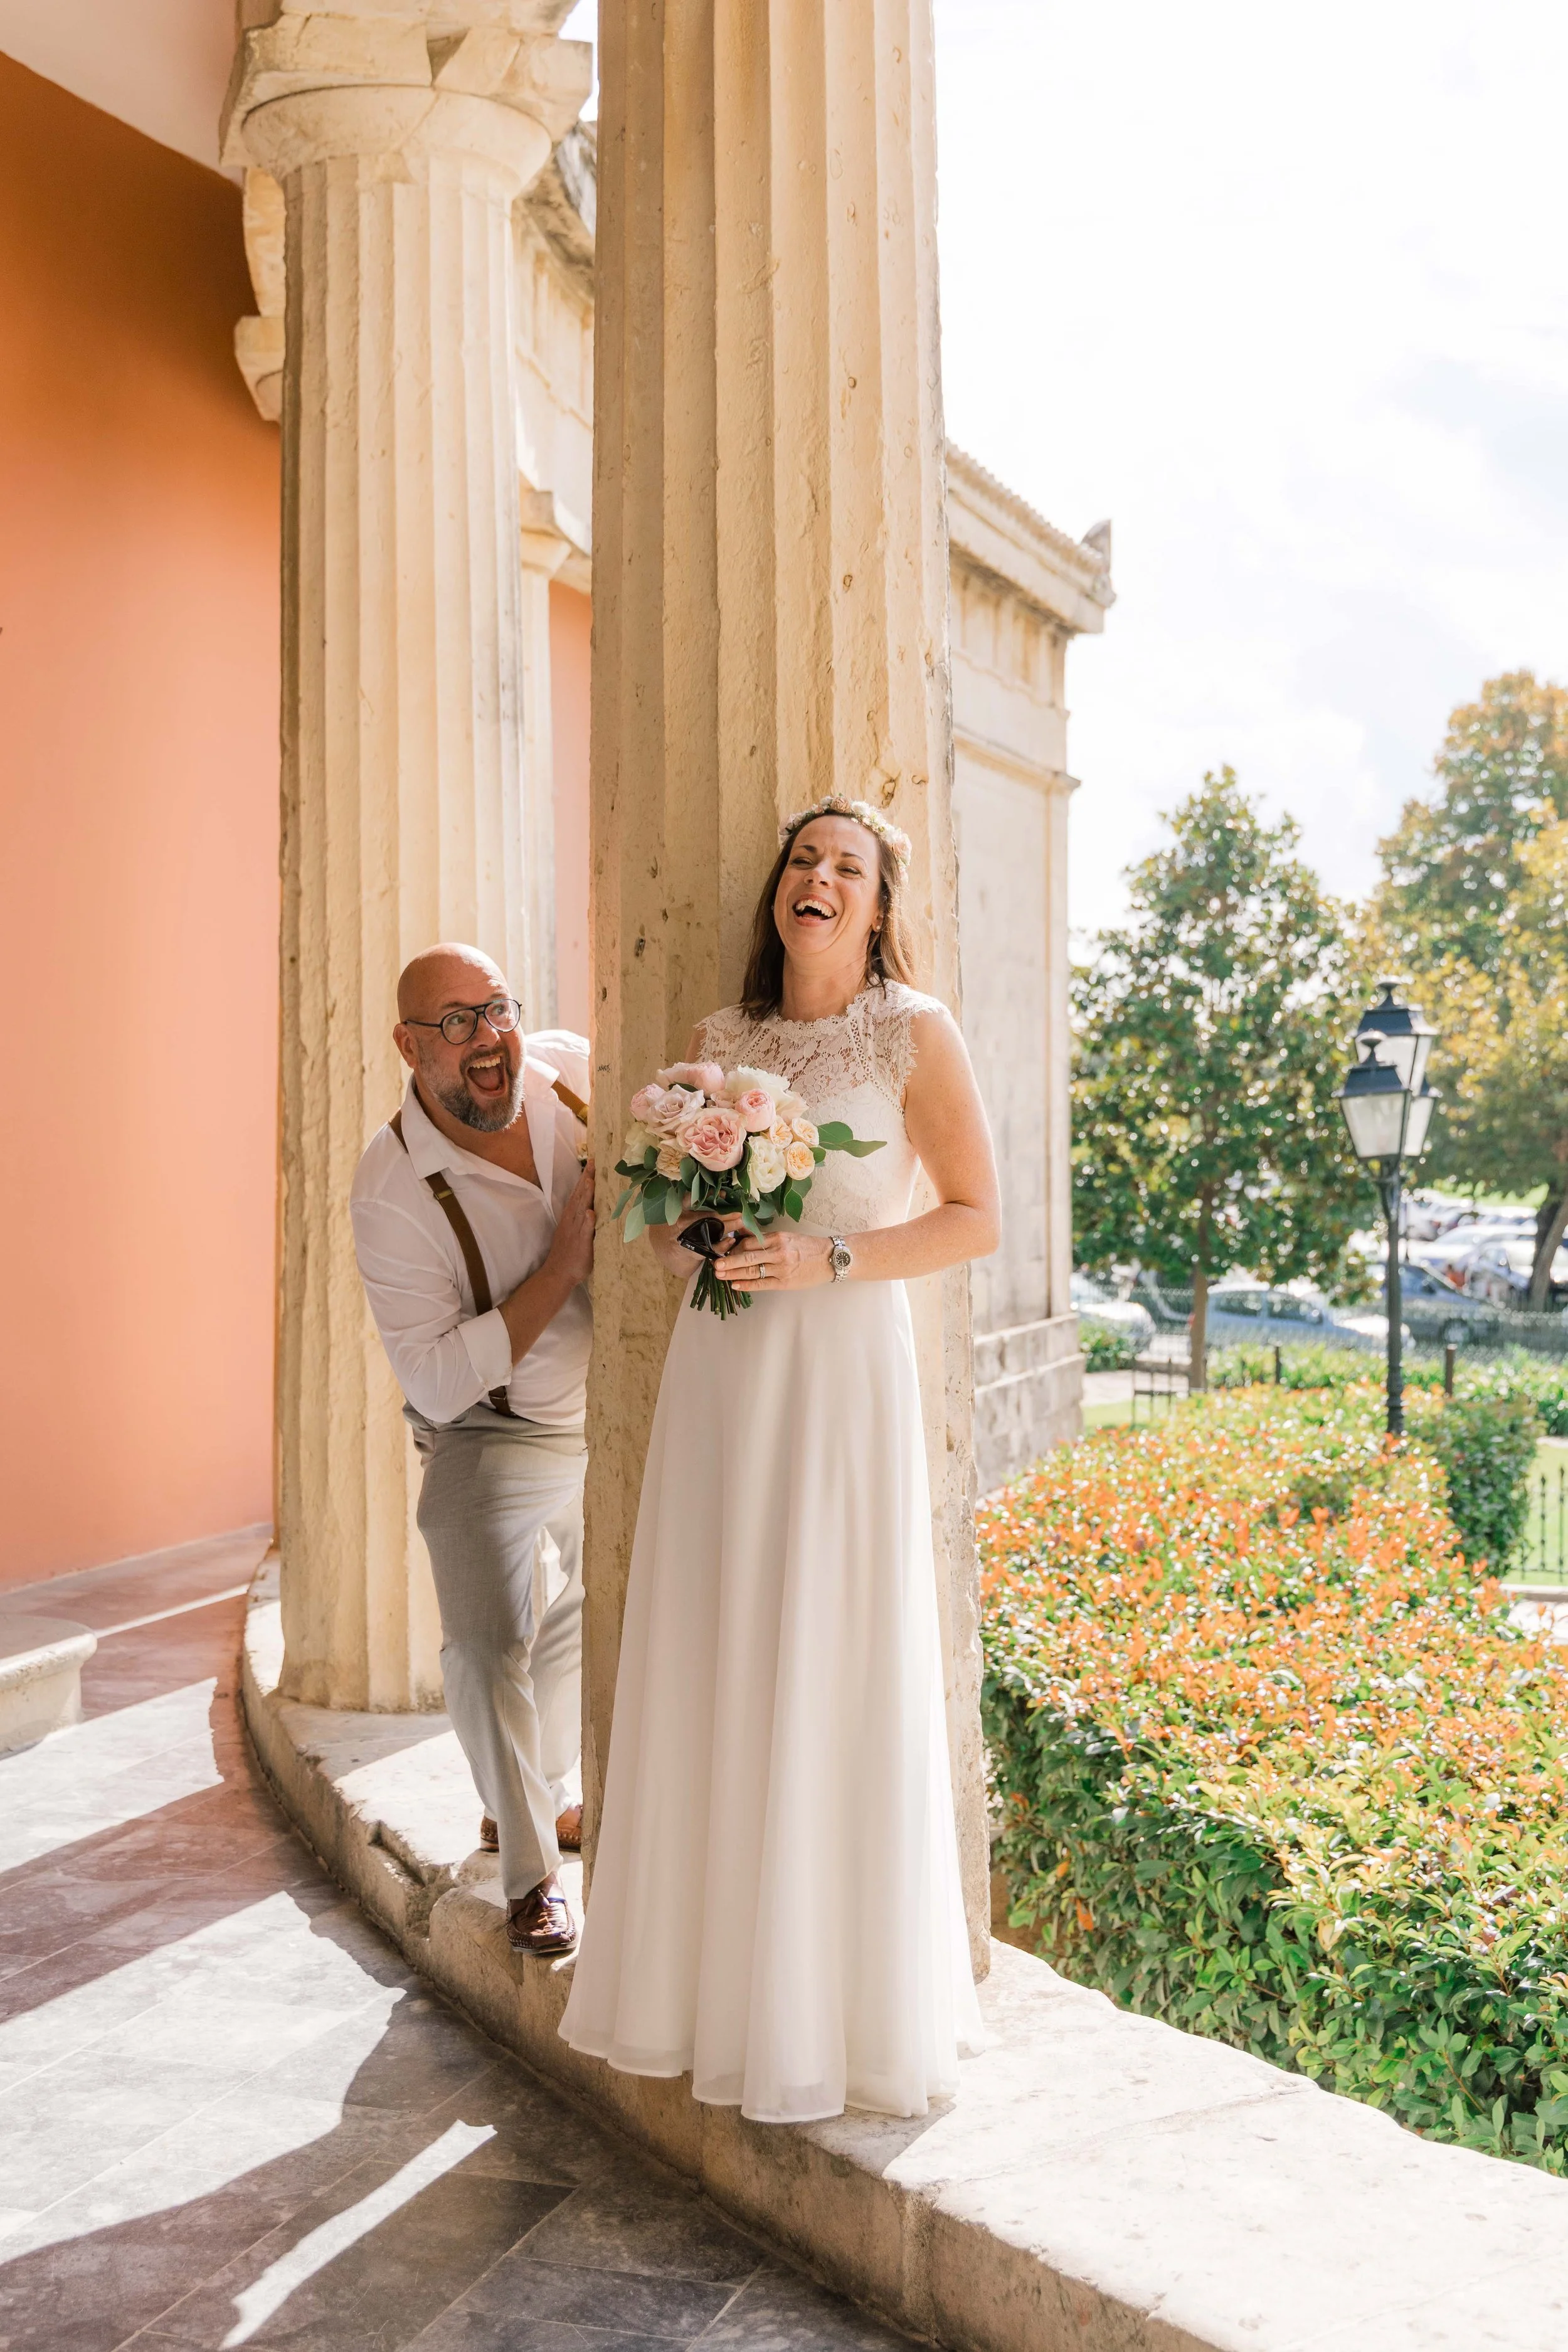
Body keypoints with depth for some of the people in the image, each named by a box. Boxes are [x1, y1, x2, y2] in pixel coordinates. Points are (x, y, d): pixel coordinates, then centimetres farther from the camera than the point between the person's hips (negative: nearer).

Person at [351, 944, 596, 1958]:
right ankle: (532, 1872, 4)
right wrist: (562, 1267, -36)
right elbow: (437, 1382, -31)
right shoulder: (392, 1193, -29)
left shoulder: (572, 1065, -16)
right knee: (489, 1644, -19)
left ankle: (535, 1792, 46)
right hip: (492, 1437, -6)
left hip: (618, 1411, 6)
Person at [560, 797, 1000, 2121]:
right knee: (710, 1670, 6)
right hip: (718, 1372, 5)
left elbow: (976, 1220, -3)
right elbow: (662, 1202, 21)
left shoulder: (914, 1034, 0)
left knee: (835, 1676, -2)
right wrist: (678, 1241, -2)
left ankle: (845, 2007, 13)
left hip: (842, 1374, -4)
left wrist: (830, 1257, -15)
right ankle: (717, 1976, 20)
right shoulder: (719, 1038, 13)